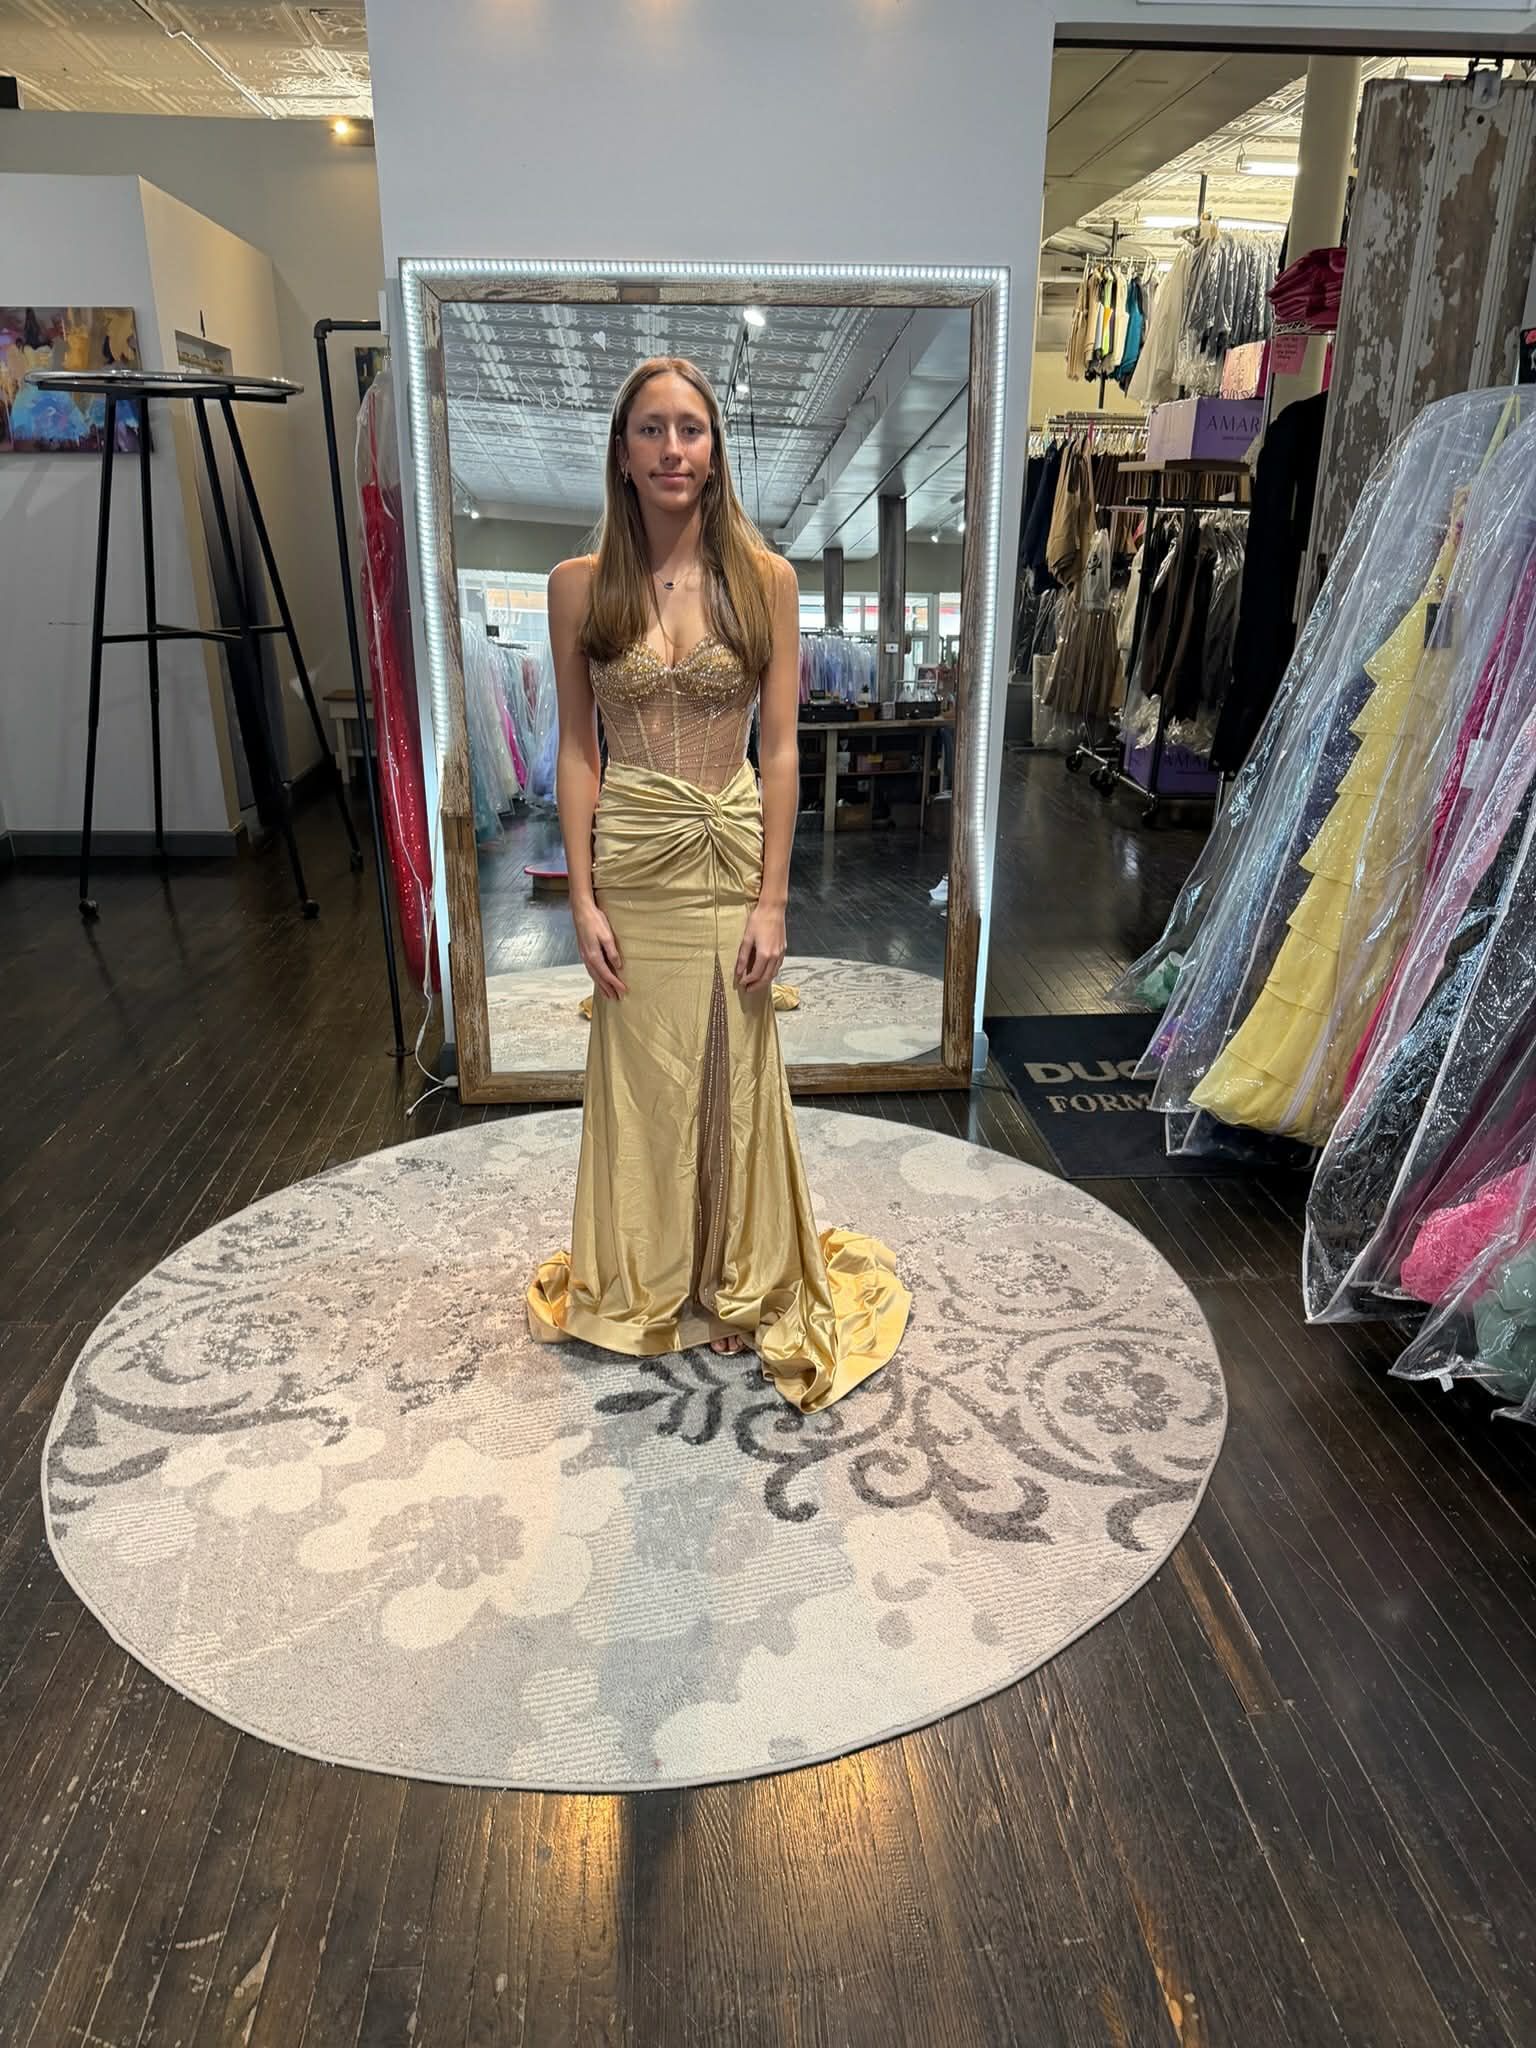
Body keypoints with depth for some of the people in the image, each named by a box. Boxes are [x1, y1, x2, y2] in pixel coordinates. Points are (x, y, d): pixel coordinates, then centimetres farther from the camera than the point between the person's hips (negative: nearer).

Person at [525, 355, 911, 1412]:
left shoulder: (765, 578, -2)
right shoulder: (582, 584, -1)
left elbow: (780, 749, -4)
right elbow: (576, 749, 0)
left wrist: (771, 899, -9)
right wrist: (584, 897, -6)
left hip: (735, 853, 0)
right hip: (632, 859, 0)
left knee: (736, 1075, 9)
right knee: (642, 1076, 11)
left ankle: (744, 1279, 31)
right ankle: (642, 1283, 32)